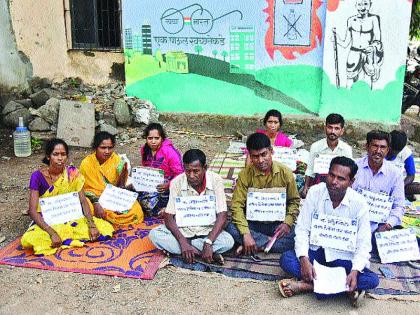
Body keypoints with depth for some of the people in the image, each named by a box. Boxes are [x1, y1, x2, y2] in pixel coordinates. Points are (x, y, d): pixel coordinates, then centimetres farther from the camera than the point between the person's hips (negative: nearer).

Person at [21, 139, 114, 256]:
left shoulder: (72, 173, -4)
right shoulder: (38, 176, -13)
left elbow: (83, 201, -3)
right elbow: (33, 210, -18)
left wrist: (91, 225, -19)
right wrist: (52, 233, -30)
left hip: (71, 219, 3)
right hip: (47, 223, -2)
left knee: (106, 228, -19)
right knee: (28, 240, -36)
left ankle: (62, 240, -11)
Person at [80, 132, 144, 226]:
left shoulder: (117, 161, -6)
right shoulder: (86, 163, -10)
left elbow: (120, 187, -2)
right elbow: (85, 189, -8)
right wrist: (95, 203, -24)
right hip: (95, 199, -3)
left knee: (135, 210, -23)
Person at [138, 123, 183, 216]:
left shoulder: (170, 152, -17)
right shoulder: (144, 150, 2)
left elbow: (179, 174, -17)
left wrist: (168, 185, -33)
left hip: (166, 185, -7)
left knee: (150, 201, -29)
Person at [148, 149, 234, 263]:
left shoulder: (215, 180, -14)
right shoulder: (177, 183, -12)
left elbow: (222, 215, -18)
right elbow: (168, 216, -14)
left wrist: (208, 242, -31)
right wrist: (183, 242, -29)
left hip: (208, 231, -1)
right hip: (182, 230, 1)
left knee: (228, 241, -29)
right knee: (154, 235, -25)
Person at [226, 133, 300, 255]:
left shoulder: (285, 173, -6)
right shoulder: (245, 174, -9)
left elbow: (294, 201, 6)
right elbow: (237, 205, -12)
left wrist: (287, 223, -13)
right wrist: (246, 234, -24)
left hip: (277, 225, 1)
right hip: (253, 224, -1)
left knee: (294, 239, -28)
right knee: (232, 229, -29)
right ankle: (271, 242, -17)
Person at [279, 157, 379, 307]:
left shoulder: (359, 203, -14)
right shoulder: (315, 192, -11)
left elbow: (363, 243, -12)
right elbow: (302, 229, -10)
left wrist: (355, 271, -28)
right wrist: (304, 259, -25)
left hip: (343, 257, 0)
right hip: (316, 251, 0)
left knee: (372, 280, -25)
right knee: (286, 259, -26)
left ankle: (305, 285, -26)